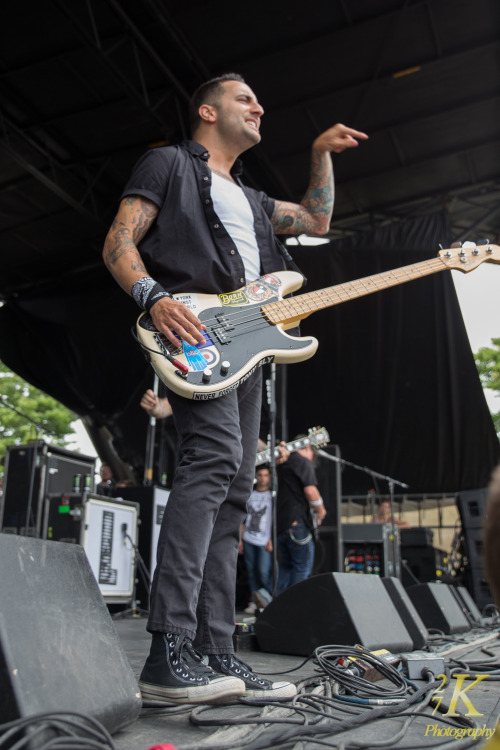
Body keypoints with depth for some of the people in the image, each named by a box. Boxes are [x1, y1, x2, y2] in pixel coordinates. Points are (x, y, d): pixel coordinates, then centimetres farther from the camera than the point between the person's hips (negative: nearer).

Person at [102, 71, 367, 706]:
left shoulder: (249, 198, 34)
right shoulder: (169, 164, 11)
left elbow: (315, 220, 38)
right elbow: (117, 244, -1)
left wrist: (321, 154, 30)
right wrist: (154, 297, -20)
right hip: (190, 333, -8)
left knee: (232, 494, 1)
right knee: (215, 457, -28)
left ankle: (216, 656, 5)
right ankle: (168, 655, -27)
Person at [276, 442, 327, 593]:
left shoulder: (281, 463, 19)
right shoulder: (303, 461, -4)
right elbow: (310, 490, -15)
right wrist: (320, 510, -1)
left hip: (279, 523, 8)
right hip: (296, 521, -8)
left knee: (285, 565, 16)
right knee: (303, 567, 0)